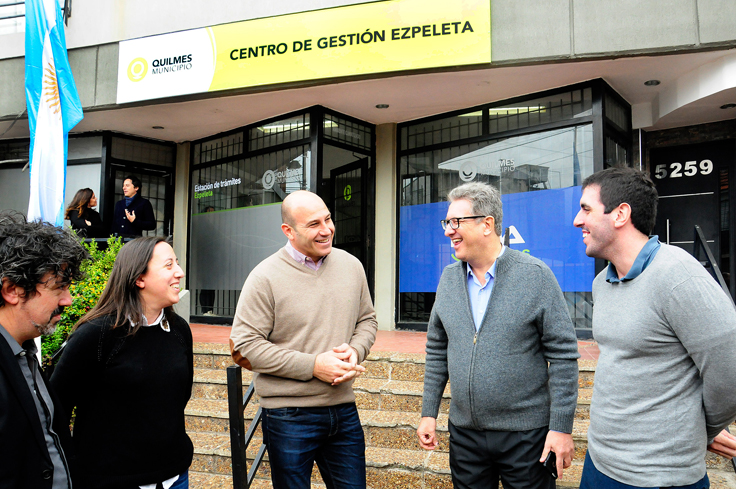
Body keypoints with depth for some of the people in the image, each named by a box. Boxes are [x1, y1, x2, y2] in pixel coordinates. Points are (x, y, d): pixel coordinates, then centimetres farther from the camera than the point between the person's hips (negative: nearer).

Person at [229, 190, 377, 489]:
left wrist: (355, 350, -9)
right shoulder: (265, 277, -11)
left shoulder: (351, 266, 4)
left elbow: (367, 321, 14)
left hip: (344, 410, 4)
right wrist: (313, 365, -18)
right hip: (289, 417, -4)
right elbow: (245, 346, -14)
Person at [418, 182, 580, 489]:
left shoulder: (535, 276, -11)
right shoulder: (449, 278, 4)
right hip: (464, 432, 5)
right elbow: (437, 351, 10)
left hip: (525, 433, -4)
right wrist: (428, 413, 8)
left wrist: (561, 427, -12)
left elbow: (563, 356, -10)